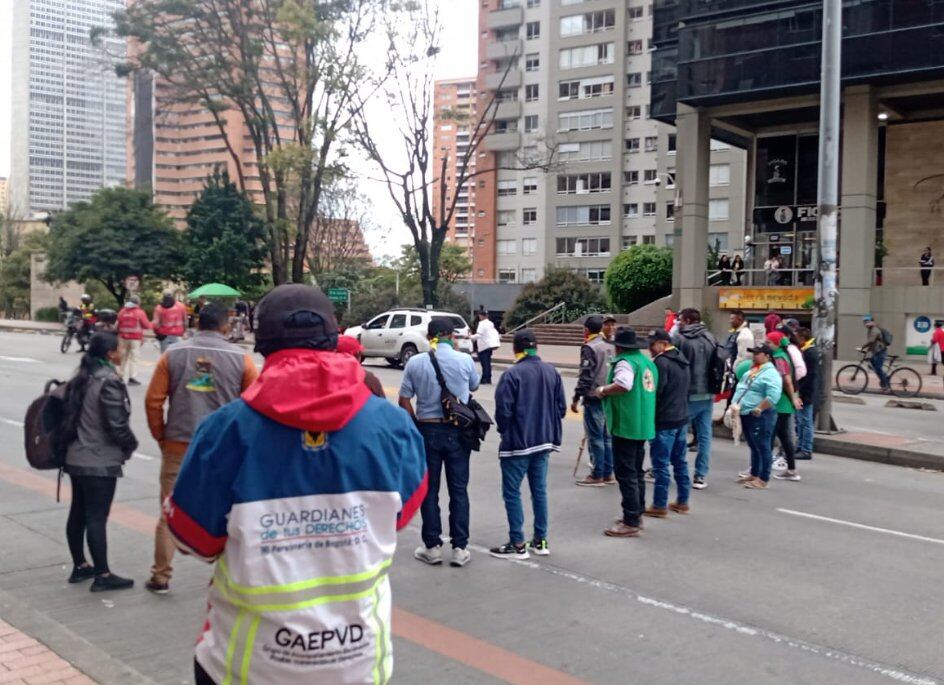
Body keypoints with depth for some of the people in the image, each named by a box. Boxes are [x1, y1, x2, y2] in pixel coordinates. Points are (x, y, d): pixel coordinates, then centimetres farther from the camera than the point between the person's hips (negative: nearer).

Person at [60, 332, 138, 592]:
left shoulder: (81, 378, 9)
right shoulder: (108, 381, -19)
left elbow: (72, 416, 15)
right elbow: (117, 424, -20)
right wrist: (130, 445, -3)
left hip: (76, 458, 9)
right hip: (100, 462, -9)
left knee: (78, 513, 15)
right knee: (97, 518, -4)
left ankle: (80, 566, 27)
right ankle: (103, 575, 3)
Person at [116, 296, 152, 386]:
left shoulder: (122, 312, 6)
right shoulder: (140, 312, -7)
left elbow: (118, 325, 8)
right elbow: (147, 326, -6)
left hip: (123, 338, 5)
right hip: (135, 338, -5)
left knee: (124, 357, 13)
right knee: (134, 357, -4)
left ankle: (123, 377, 16)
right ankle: (131, 377, -11)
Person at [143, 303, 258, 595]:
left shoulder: (172, 354, 0)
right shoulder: (241, 358, -4)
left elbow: (153, 400, 0)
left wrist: (161, 437, 12)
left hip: (178, 446, 1)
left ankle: (161, 577, 19)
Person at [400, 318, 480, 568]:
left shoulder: (415, 363, -5)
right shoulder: (465, 360, -5)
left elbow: (404, 400, -2)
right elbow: (474, 386, 15)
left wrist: (415, 426, 10)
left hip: (427, 430, 0)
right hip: (457, 431, 0)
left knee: (429, 490, 10)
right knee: (459, 490, 8)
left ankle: (432, 547, 14)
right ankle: (460, 548, 10)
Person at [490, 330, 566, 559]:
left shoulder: (512, 374, -17)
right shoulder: (552, 372, 2)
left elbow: (503, 410, -17)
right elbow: (561, 407, 5)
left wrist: (504, 431, 2)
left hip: (517, 443, -6)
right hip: (544, 442, 6)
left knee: (512, 492, 4)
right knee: (539, 490, 15)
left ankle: (518, 544, 6)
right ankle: (540, 540, 21)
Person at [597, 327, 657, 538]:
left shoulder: (625, 362, -15)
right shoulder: (648, 362, 14)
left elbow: (623, 384, -33)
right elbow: (653, 388, 21)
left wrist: (603, 390, -17)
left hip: (625, 425, -10)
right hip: (643, 425, 10)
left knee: (626, 474, -4)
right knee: (636, 472, 18)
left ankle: (631, 523, -2)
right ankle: (637, 515, 27)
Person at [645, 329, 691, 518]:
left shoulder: (661, 362, -17)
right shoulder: (682, 360, 13)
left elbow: (655, 392, -18)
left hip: (664, 420, -9)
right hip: (682, 417, 9)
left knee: (660, 463, -3)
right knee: (680, 461, 16)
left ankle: (660, 506, 0)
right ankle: (682, 501, 23)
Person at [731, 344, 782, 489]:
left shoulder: (770, 373, -14)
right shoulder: (751, 370, 16)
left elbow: (773, 396, -25)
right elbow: (741, 389, 27)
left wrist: (758, 409, -22)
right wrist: (735, 404, 17)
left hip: (759, 416, -9)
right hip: (746, 415, 9)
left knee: (763, 447, -2)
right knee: (753, 447, 18)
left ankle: (763, 479, 2)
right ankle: (754, 474, 28)